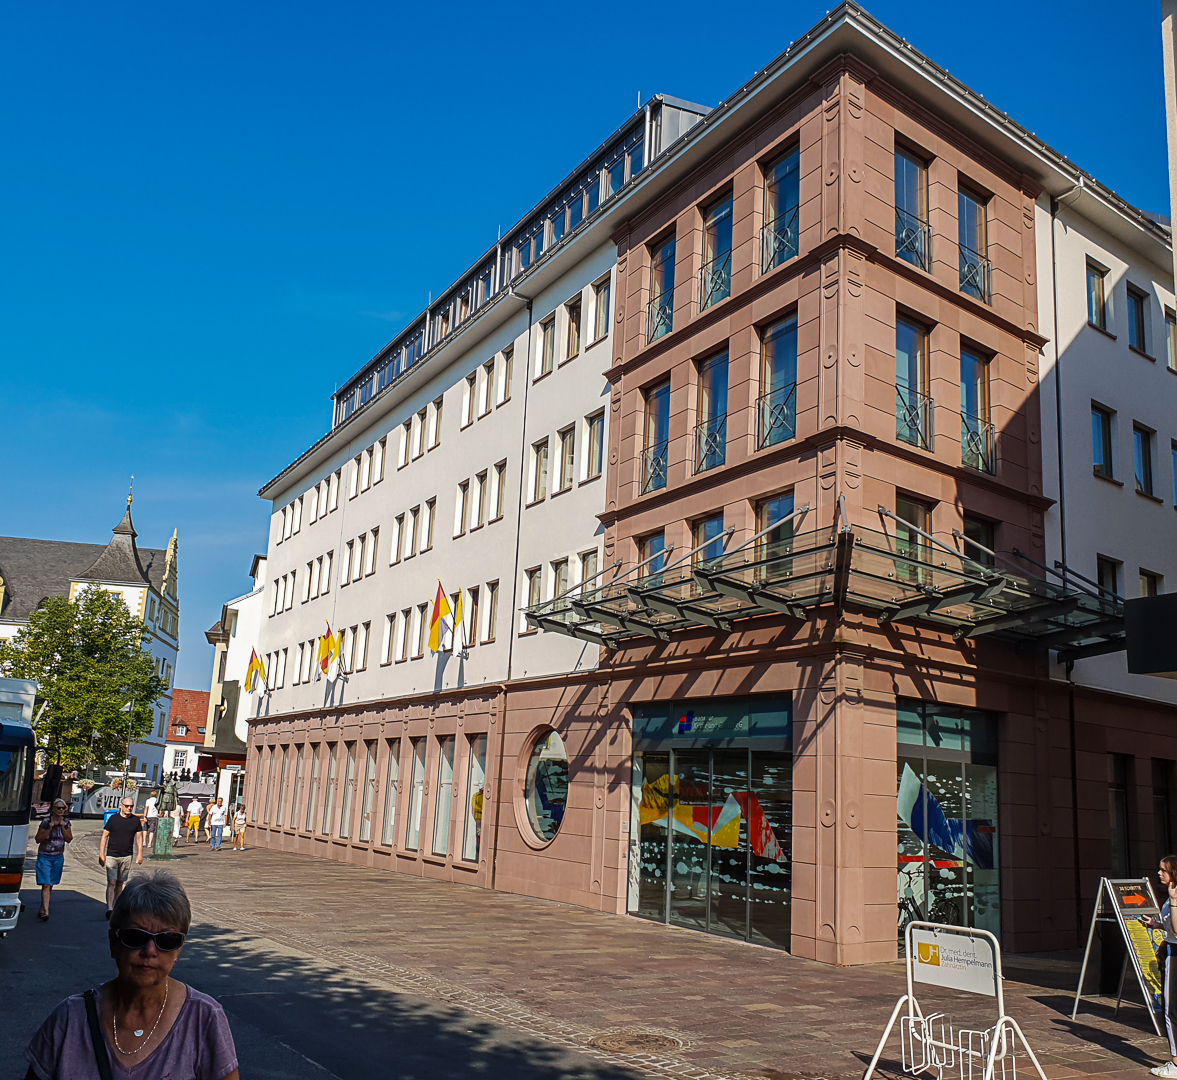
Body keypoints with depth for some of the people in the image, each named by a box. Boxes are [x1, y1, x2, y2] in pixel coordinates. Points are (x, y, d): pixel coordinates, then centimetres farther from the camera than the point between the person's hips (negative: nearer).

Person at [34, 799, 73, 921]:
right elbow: (38, 839, -12)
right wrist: (50, 828, -20)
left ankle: (42, 910, 21)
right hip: (44, 857, -4)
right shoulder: (46, 822, -10)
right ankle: (45, 912, -17)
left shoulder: (66, 822, 2)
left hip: (58, 857, 4)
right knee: (46, 885, -12)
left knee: (50, 885, 9)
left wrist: (62, 827, -13)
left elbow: (69, 839, -1)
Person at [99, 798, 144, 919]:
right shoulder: (113, 819, -1)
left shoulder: (136, 821, 5)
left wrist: (140, 854, 1)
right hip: (111, 856, -2)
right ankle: (109, 909, -17)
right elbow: (104, 836, 2)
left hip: (127, 857, 3)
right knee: (111, 882, -12)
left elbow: (139, 837, 9)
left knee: (120, 883, 10)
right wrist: (101, 854, -4)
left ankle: (115, 906, 21)